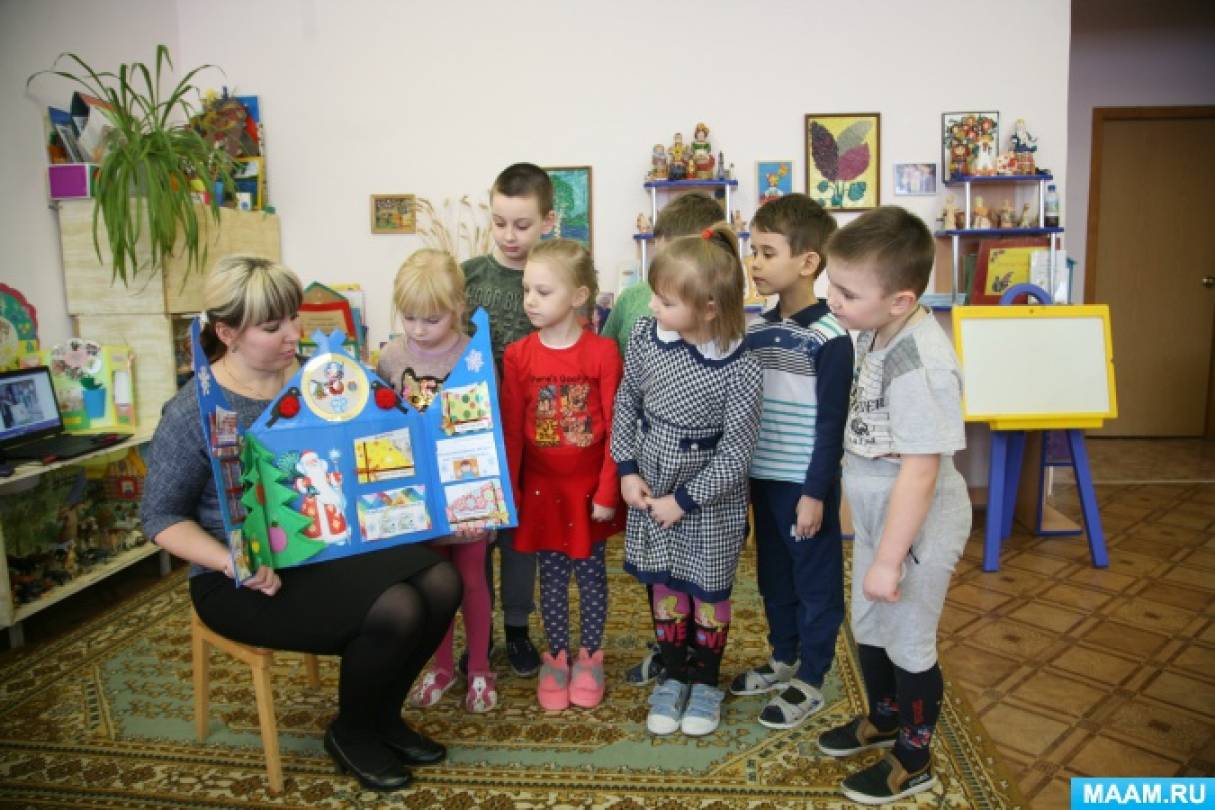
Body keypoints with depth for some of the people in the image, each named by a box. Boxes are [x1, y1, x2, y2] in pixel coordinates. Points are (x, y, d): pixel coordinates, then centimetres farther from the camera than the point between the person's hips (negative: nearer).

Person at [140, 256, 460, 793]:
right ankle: (351, 733, 7)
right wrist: (233, 563, -23)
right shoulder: (193, 414, -13)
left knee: (441, 584, -17)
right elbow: (162, 517, -8)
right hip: (252, 580, -5)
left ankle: (382, 715, 10)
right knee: (395, 611, -25)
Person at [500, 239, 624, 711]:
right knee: (552, 576, 14)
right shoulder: (518, 355, -6)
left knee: (591, 573, 13)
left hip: (589, 488, -1)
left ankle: (590, 657, 33)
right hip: (541, 487, 2)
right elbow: (511, 431, -3)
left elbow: (614, 429, -10)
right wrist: (509, 493, -2)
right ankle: (556, 659, 32)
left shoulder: (603, 352, -13)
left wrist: (607, 492, -10)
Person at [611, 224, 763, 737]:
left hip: (709, 501, -3)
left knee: (708, 590, 14)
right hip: (650, 489, 4)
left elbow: (736, 452, -19)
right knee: (663, 584, 16)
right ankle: (674, 675, 37)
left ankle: (706, 681, 37)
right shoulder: (645, 336, -11)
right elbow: (626, 402, 2)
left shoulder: (739, 369, -24)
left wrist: (684, 500, -15)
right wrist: (627, 471, -3)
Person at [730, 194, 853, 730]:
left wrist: (816, 492, -14)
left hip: (806, 483, -7)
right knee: (773, 576, 20)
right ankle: (783, 660, 38)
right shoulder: (755, 330, 5)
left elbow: (831, 424, -14)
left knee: (815, 581, 9)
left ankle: (810, 680, 24)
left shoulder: (830, 338, -15)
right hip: (762, 478, 7)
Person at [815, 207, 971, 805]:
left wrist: (889, 559, -21)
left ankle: (914, 761, 37)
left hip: (915, 525, -8)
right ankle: (883, 718, 51)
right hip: (875, 514, 9)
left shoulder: (920, 366, -30)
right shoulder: (876, 333, -3)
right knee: (867, 627, 24)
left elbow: (920, 470, -28)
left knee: (908, 643, 12)